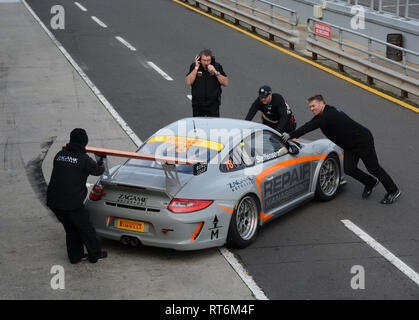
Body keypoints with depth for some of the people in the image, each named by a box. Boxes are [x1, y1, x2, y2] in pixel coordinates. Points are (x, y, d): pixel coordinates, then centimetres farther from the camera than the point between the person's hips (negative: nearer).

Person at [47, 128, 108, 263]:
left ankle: (75, 256, 29)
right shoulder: (85, 160, -9)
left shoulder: (59, 155, 7)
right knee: (86, 229, 13)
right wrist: (101, 165, 34)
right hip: (72, 203, -6)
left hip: (53, 201, 6)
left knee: (71, 228, 22)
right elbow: (97, 171, 10)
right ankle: (95, 255, 27)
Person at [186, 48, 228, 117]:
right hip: (197, 105, 1)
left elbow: (226, 83, -9)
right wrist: (196, 68, -18)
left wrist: (216, 72, -21)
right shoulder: (194, 66, -4)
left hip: (213, 105, -1)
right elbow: (189, 82, -15)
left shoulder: (217, 66, -4)